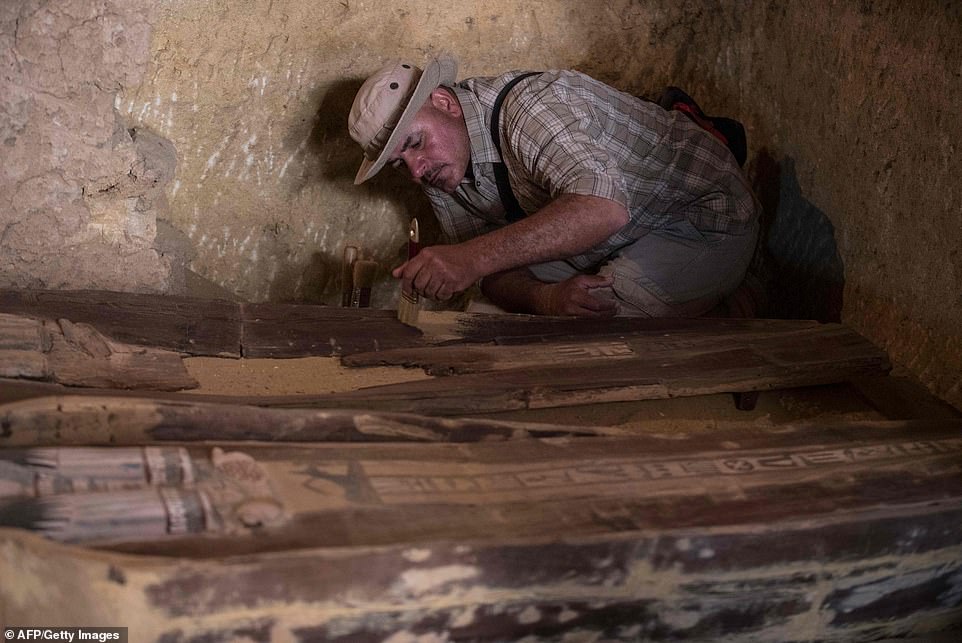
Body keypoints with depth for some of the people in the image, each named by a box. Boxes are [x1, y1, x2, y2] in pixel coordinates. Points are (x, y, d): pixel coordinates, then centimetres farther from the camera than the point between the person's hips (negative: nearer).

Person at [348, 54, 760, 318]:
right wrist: (546, 298, -30)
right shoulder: (439, 174, -5)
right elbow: (495, 275, -7)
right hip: (612, 245, 8)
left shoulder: (531, 105, -32)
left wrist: (474, 256, -52)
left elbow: (603, 208, -48)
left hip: (703, 218, -8)